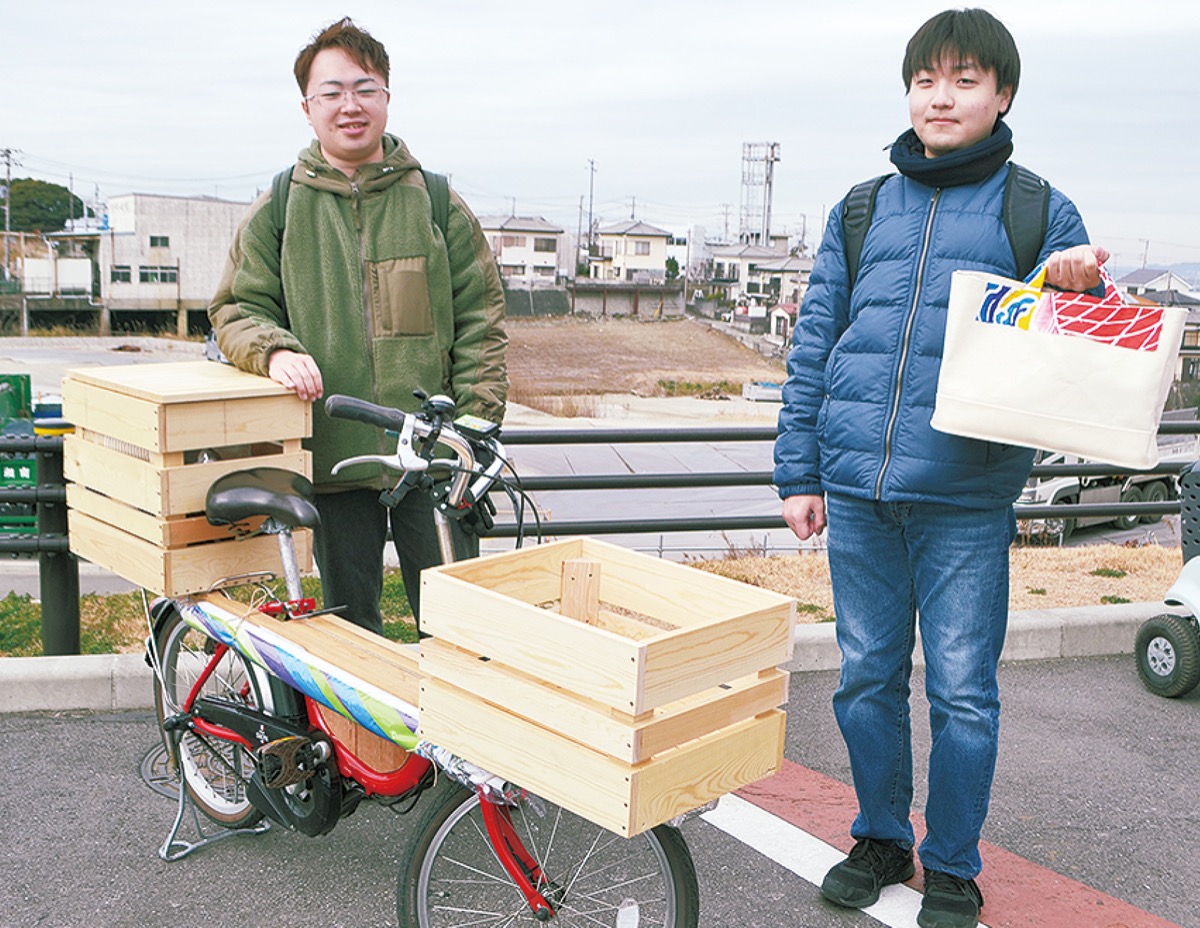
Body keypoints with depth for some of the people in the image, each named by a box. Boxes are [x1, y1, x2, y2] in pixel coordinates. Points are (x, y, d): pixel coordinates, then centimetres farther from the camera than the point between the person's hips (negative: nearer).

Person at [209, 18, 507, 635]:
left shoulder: (437, 203, 6)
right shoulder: (276, 211, 7)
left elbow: (481, 318, 5)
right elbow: (236, 310, 10)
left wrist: (476, 425, -4)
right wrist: (274, 351, -13)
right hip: (331, 456, 1)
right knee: (348, 623, 12)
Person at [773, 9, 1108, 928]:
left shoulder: (1040, 213, 6)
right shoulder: (860, 209, 12)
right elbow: (812, 346, 12)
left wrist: (1080, 289, -17)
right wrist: (800, 472, 7)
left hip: (967, 494, -2)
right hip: (856, 487, 3)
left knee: (962, 690, 4)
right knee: (867, 678, 12)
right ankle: (881, 839, 31)